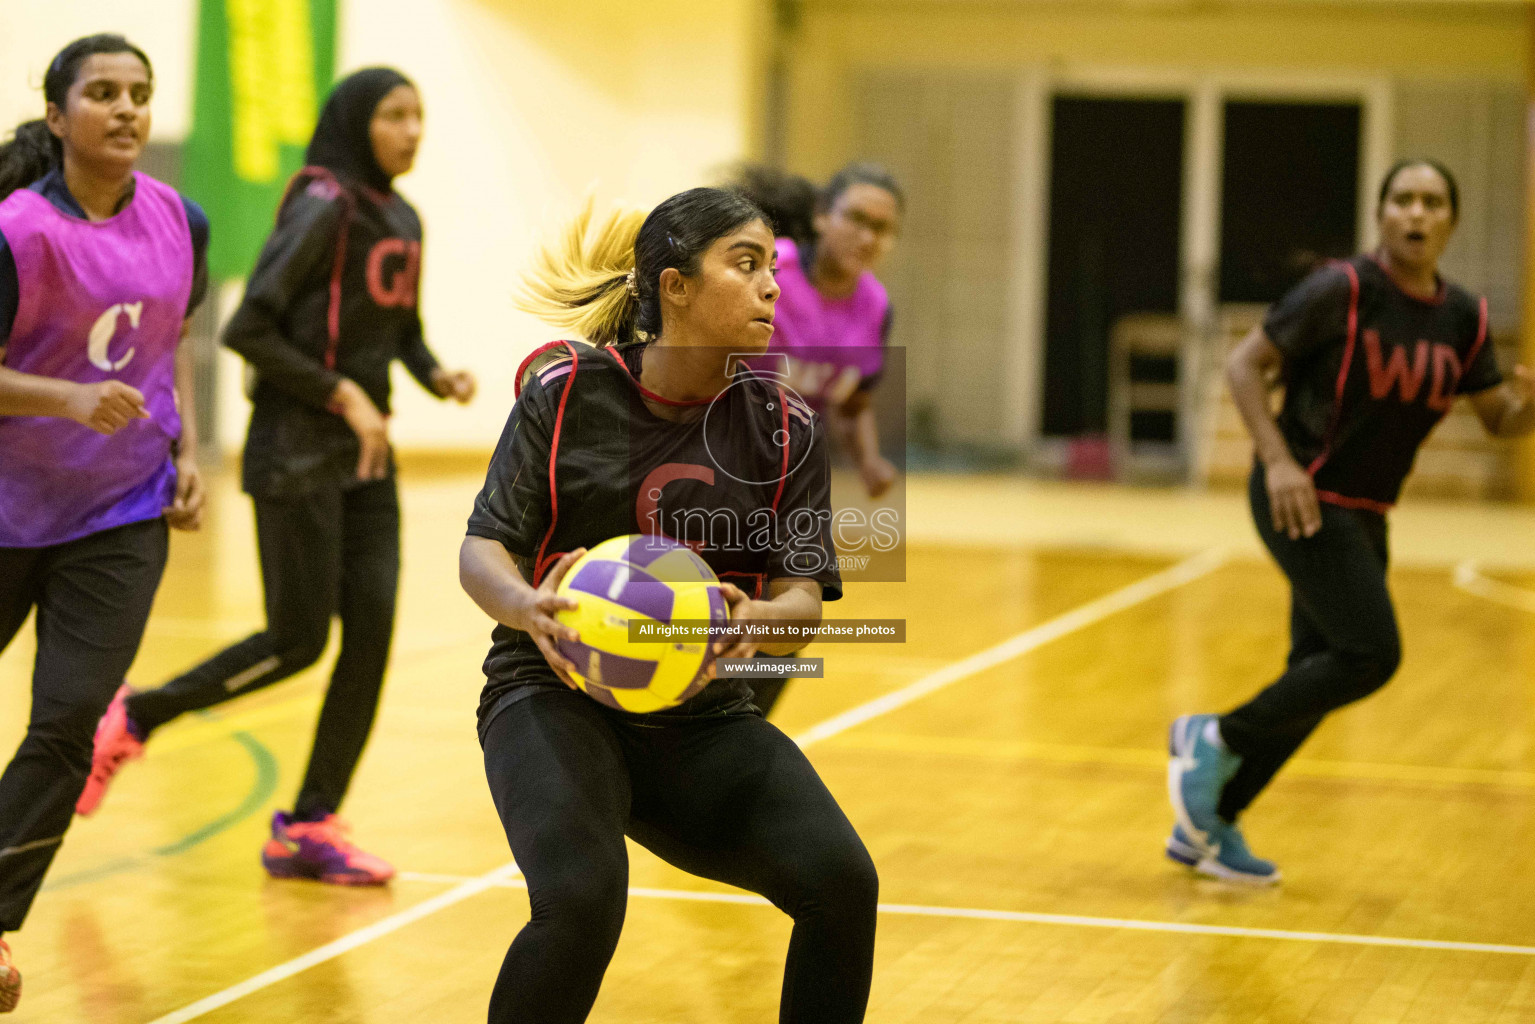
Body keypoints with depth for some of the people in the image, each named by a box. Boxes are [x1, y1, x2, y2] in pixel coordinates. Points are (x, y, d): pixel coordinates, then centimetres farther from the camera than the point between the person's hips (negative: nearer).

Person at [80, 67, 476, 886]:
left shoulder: (403, 223, 10)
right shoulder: (322, 211, -13)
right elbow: (248, 329, -17)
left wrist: (435, 376, 2)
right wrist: (341, 396, -19)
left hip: (366, 454, 7)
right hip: (297, 452, -7)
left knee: (372, 632, 0)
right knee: (298, 640, -4)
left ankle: (310, 827, 8)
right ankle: (134, 719, 16)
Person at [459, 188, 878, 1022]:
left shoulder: (784, 428, 1)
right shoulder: (567, 390, -5)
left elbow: (804, 596, -4)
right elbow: (482, 549, -7)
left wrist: (757, 618, -29)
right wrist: (529, 607, -30)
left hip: (700, 715, 3)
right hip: (559, 695, -3)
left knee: (842, 881, -19)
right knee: (582, 898, -31)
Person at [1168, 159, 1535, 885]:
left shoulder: (1462, 321, 4)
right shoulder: (1343, 292, -13)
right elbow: (1245, 364, -10)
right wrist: (1278, 459, -21)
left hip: (1363, 514, 7)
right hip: (1302, 500, -7)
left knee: (1319, 674, 10)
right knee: (1373, 654, -18)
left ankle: (1209, 825, 22)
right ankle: (1215, 739, -1)